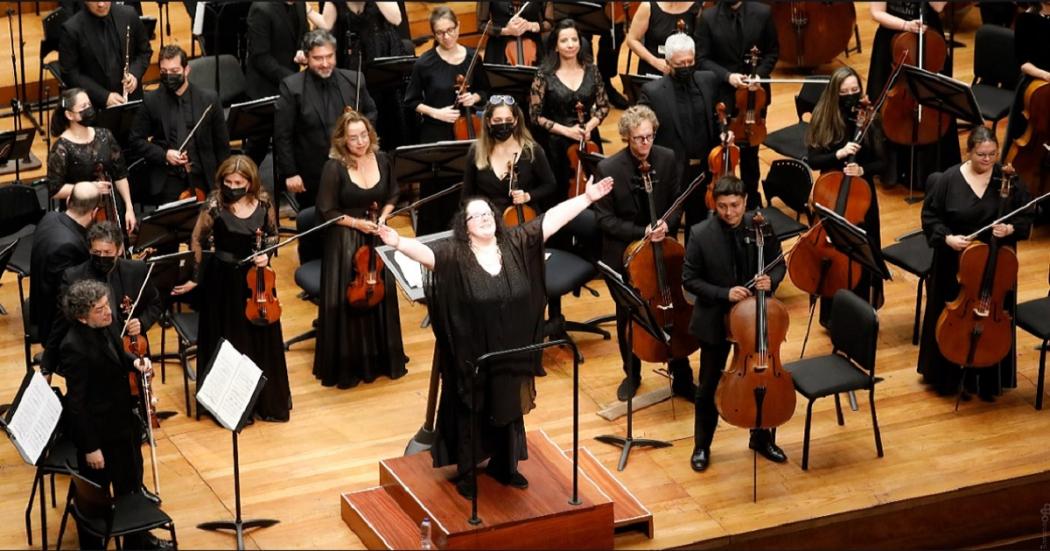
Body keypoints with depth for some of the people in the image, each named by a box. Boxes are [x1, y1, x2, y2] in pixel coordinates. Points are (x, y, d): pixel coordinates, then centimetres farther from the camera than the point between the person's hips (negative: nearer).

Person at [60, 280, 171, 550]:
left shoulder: (107, 327, -5)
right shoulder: (75, 347, -29)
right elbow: (76, 403, -24)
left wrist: (136, 363, -5)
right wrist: (90, 447, -20)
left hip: (124, 421, 9)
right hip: (97, 431, -9)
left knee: (131, 485, 25)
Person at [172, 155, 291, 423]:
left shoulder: (264, 204, -6)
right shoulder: (215, 206, -15)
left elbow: (273, 236, 9)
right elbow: (197, 241, -4)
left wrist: (266, 254, -11)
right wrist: (195, 277, 0)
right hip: (223, 280, -3)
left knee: (262, 338, 12)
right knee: (228, 342, 4)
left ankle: (267, 400, 30)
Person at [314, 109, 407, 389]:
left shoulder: (382, 160, -3)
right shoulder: (334, 168, -17)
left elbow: (392, 195, 13)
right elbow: (326, 212, -12)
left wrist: (383, 217, -4)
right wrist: (357, 223, -17)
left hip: (377, 239, 5)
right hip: (345, 243, -5)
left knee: (381, 298, 12)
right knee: (347, 304, 0)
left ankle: (382, 359, 28)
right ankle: (347, 366, 12)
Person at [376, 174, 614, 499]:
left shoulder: (516, 244, -3)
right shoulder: (453, 255, -14)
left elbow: (553, 217, -3)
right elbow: (424, 251, -30)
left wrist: (588, 198, -4)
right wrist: (398, 243, -50)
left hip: (512, 354, 4)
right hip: (471, 359, -4)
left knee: (509, 410, 17)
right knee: (470, 414, 9)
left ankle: (504, 466, 36)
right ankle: (465, 473, 24)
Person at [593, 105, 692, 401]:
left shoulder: (667, 159, -9)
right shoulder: (608, 169, -18)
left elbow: (677, 200, 2)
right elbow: (605, 219, -14)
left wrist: (667, 225, -18)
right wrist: (642, 233, -24)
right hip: (624, 253, -2)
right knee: (627, 317, 14)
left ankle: (682, 378, 23)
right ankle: (632, 374, 35)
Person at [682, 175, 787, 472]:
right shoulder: (701, 234, -17)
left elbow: (778, 265, 1)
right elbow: (689, 279, -11)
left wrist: (770, 281, -21)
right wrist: (724, 294, -23)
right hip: (715, 321, -2)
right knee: (709, 387, 11)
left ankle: (761, 438, 38)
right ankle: (702, 445, 29)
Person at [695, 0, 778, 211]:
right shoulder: (708, 18, -9)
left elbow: (773, 51, 3)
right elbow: (703, 58, -7)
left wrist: (760, 74, -13)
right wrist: (727, 76, -21)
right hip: (722, 95, -1)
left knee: (750, 150, 15)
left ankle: (752, 200, 30)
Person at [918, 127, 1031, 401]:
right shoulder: (949, 180, -9)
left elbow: (1025, 218, 0)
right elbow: (930, 216, -2)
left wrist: (1010, 229, -20)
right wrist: (947, 237, -18)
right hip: (955, 265, 0)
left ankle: (987, 382, 25)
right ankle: (947, 378, 31)